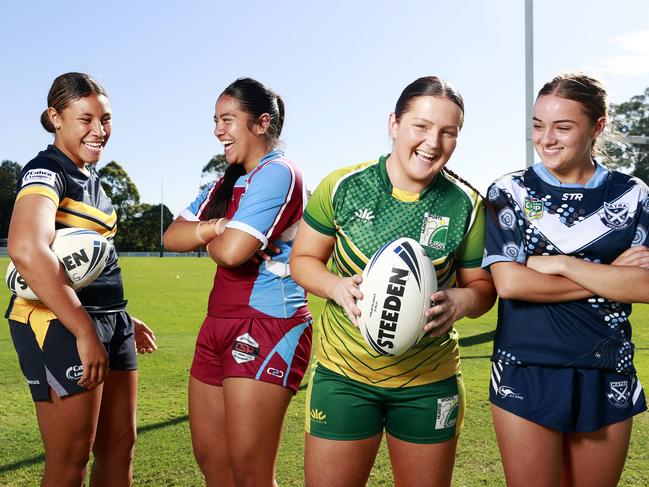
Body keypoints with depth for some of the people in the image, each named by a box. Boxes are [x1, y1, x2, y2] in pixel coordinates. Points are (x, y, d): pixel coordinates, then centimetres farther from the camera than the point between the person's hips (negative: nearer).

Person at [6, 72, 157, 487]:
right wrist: (85, 332, -30)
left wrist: (123, 319, 19)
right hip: (59, 325, -9)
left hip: (110, 320, 9)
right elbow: (26, 250, -31)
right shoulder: (46, 171, -12)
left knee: (120, 446, 14)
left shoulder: (91, 177, 15)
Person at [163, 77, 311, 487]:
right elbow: (172, 237, 8)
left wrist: (206, 236, 0)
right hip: (218, 326, 10)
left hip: (268, 326, -9)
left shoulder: (277, 173, -12)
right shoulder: (226, 184, 17)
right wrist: (213, 228, -12)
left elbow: (231, 251, -22)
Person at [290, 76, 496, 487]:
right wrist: (337, 286, -19)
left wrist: (461, 301, -19)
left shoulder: (466, 205, -7)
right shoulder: (342, 187, -9)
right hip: (343, 374, -1)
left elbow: (482, 284, 4)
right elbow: (303, 258, 2)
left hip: (428, 382, 1)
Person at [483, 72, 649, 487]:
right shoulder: (510, 192, -2)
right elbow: (508, 282, -14)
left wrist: (559, 264, -15)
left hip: (607, 377, 2)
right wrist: (610, 276, -11)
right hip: (526, 374, -2)